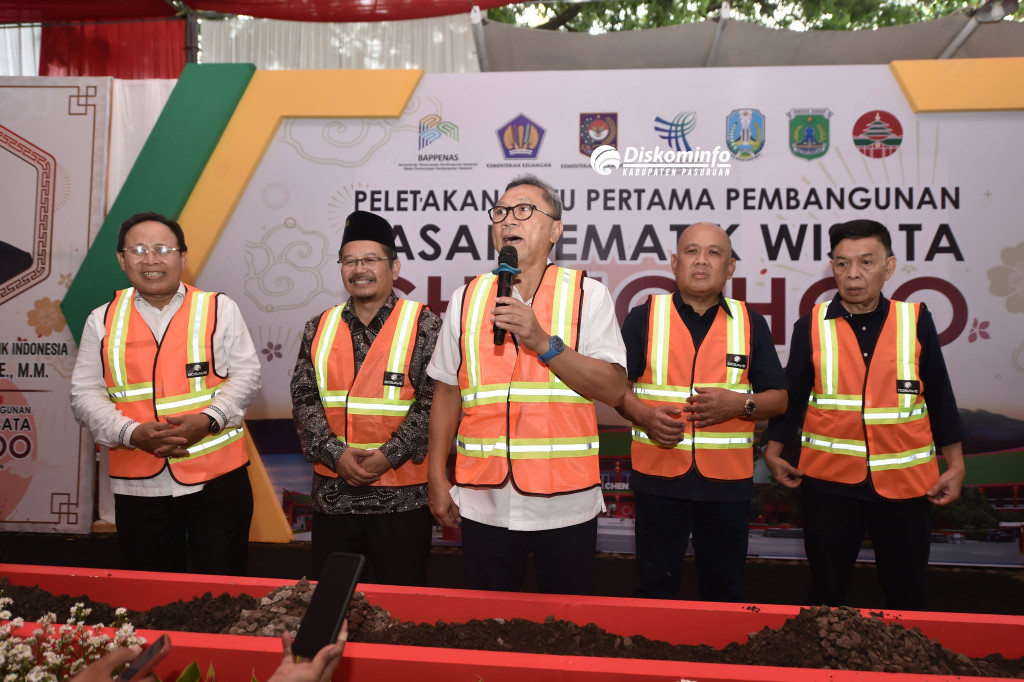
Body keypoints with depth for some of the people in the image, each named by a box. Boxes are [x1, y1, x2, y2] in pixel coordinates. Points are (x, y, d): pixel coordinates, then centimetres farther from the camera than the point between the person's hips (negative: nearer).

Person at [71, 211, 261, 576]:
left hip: (218, 477, -2)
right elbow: (85, 394, 5)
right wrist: (132, 433, -12)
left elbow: (246, 375, -1)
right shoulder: (102, 320, 7)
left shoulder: (219, 309, 2)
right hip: (138, 483, 2)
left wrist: (208, 419, -17)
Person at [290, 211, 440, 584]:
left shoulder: (424, 325, -5)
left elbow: (433, 402, -10)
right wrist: (336, 454, -10)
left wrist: (389, 456, -17)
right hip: (333, 493, 4)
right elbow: (304, 398, 3)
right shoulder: (319, 328, 7)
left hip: (402, 494, -4)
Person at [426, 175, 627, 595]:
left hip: (566, 503, -2)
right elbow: (448, 391, 10)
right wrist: (437, 479, 7)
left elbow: (613, 389, -9)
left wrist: (543, 342, -18)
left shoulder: (588, 294, 0)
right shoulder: (466, 299, 7)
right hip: (484, 503, 2)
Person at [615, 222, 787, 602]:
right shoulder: (643, 317, 2)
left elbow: (779, 398, 7)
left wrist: (740, 404, -13)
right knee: (655, 588, 10)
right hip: (658, 476, -1)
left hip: (728, 481, 1)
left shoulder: (750, 323, 6)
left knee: (724, 589, 14)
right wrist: (643, 415, -15)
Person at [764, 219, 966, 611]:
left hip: (905, 480, 1)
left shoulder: (915, 321, 1)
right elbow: (791, 395, 4)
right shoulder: (811, 326, 0)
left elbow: (939, 396, 6)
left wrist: (955, 463, 6)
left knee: (907, 592, 14)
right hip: (829, 480, 0)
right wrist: (773, 451, 2)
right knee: (826, 591, 12)